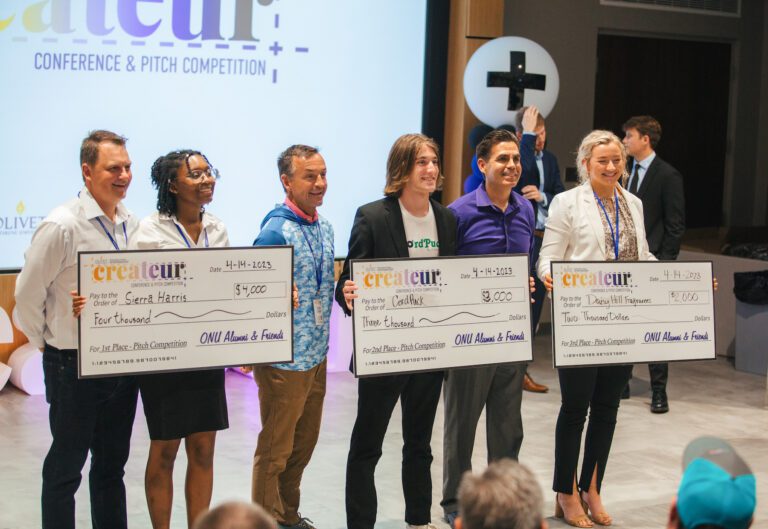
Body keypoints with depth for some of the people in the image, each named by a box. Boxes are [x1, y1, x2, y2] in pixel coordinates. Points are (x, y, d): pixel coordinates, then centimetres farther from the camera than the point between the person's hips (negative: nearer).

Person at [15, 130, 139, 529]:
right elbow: (27, 295, -11)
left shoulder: (131, 225, 4)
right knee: (65, 466, 7)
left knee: (112, 463, 17)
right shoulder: (62, 226, -16)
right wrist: (47, 344, -1)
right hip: (75, 365, -6)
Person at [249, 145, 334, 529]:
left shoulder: (324, 228, 8)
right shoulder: (276, 231, -17)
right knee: (275, 450, 5)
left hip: (317, 356, 8)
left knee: (304, 443, 18)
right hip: (285, 360, -8)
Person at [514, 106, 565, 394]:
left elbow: (561, 198, 9)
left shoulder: (550, 159, 13)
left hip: (543, 238, 7)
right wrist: (528, 134, -21)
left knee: (535, 301, 11)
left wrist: (543, 196, -11)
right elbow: (524, 167, -30)